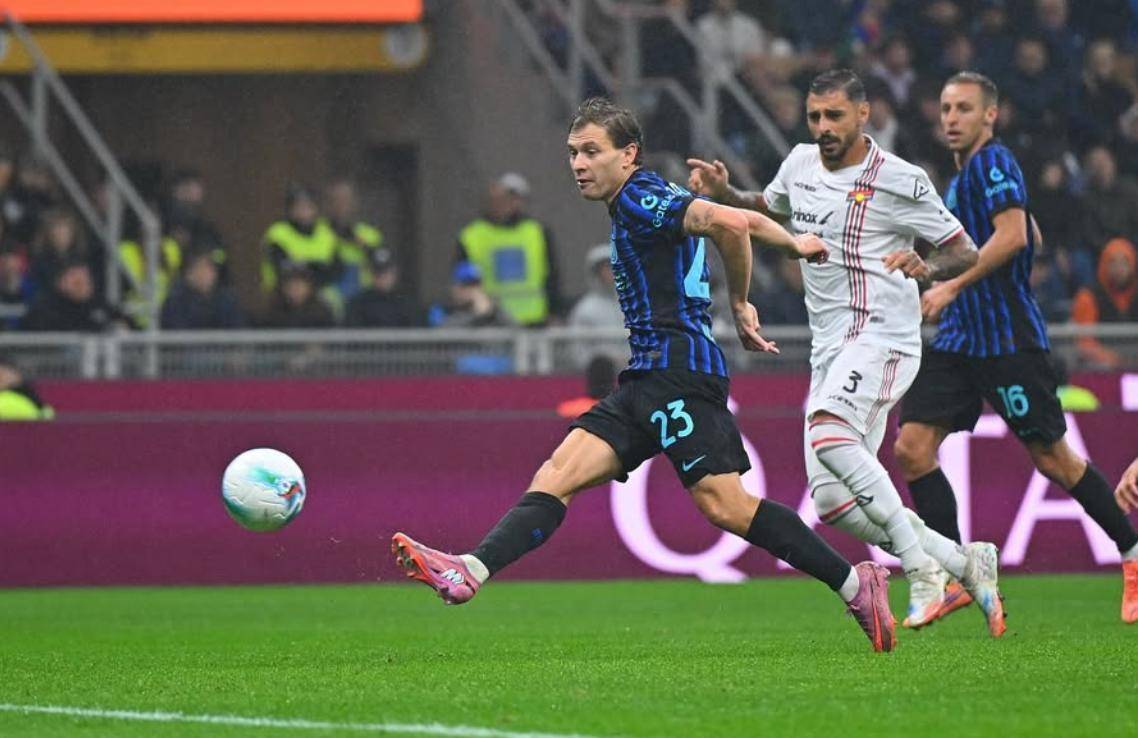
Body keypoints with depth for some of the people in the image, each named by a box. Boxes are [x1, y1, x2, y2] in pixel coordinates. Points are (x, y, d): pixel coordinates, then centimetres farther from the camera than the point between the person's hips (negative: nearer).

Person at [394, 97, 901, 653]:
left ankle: (854, 584, -9)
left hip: (680, 371, -10)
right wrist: (794, 243, 51)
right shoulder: (654, 202, 22)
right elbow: (746, 222, 34)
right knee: (556, 476, -5)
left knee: (723, 504, -16)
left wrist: (739, 304, -12)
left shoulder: (640, 199, -8)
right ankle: (471, 571, -18)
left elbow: (729, 223, -22)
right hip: (647, 379, 10)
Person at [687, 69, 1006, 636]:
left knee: (826, 433, -34)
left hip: (881, 337, -7)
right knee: (832, 501, -3)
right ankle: (966, 563, 10)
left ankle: (922, 567, -29)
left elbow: (966, 253, -3)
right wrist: (722, 192, 13)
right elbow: (766, 208, 33)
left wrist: (926, 267, -24)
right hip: (829, 349, 7)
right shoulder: (800, 163, 12)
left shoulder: (898, 181, -7)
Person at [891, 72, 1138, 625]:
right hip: (960, 340, 9)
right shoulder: (963, 176, 18)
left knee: (1053, 460, -1)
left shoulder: (994, 162, -10)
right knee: (912, 447, -5)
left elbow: (1014, 234, -22)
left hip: (1007, 340, -9)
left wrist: (953, 285, -24)